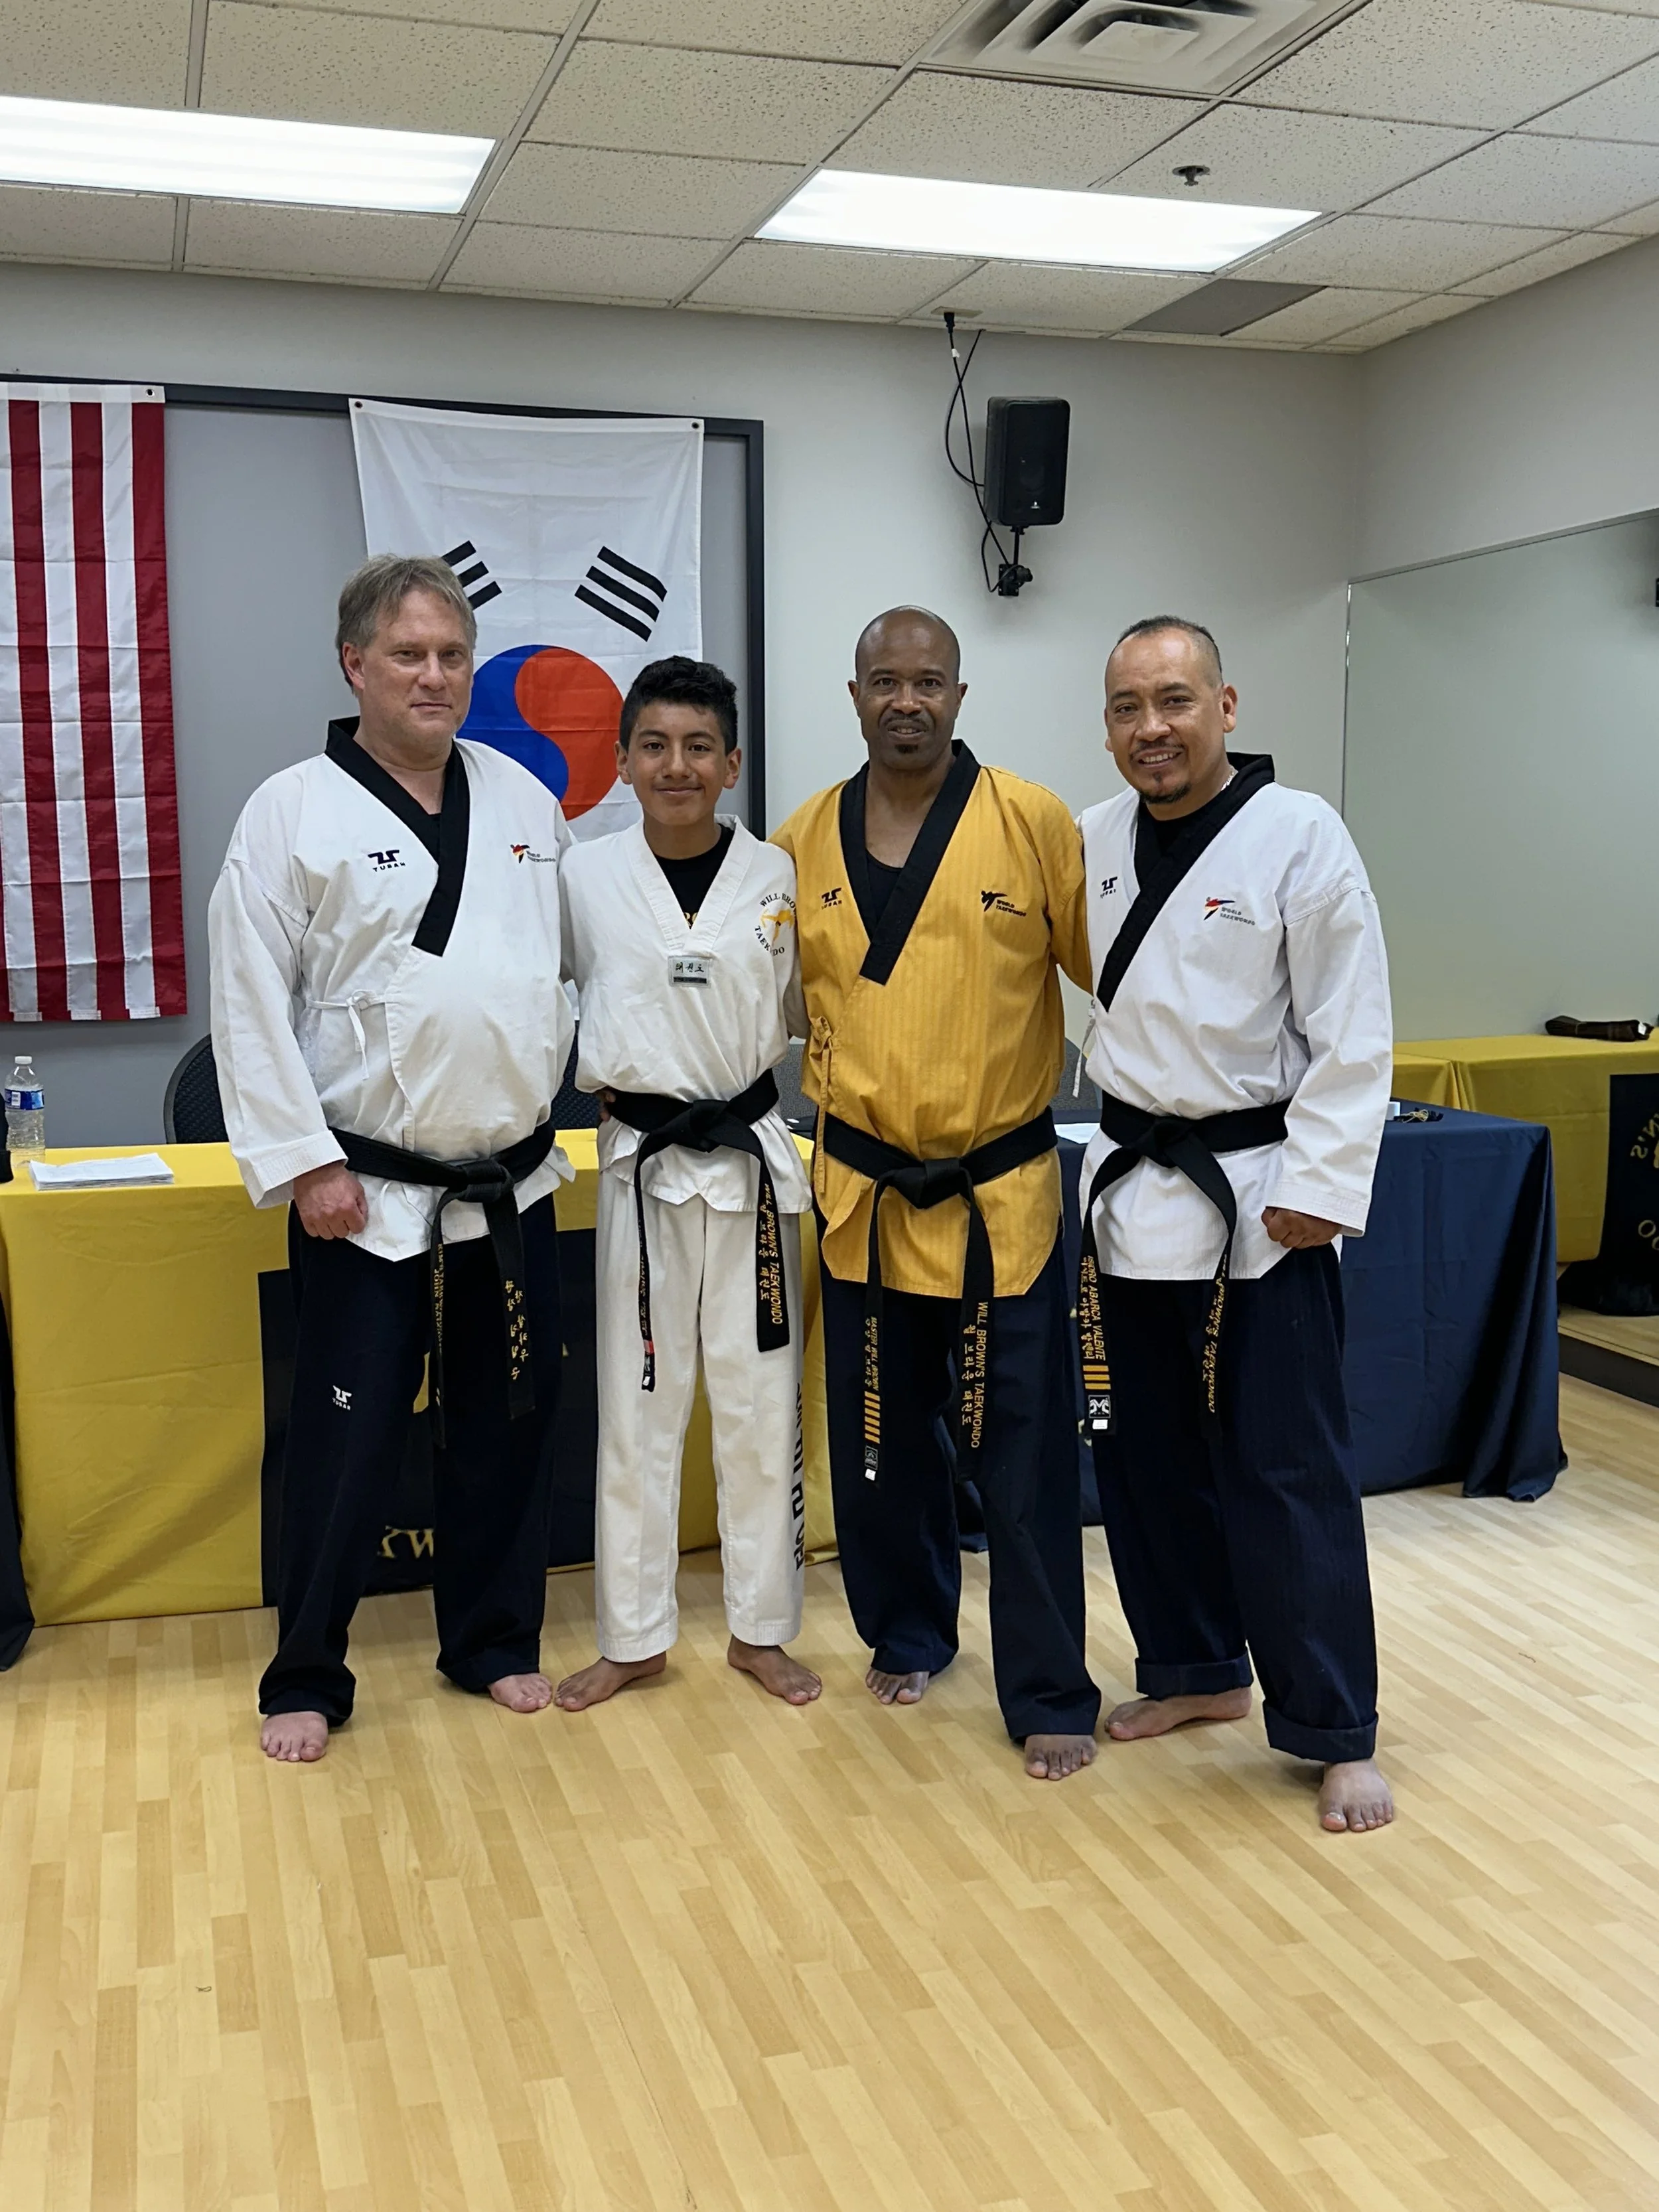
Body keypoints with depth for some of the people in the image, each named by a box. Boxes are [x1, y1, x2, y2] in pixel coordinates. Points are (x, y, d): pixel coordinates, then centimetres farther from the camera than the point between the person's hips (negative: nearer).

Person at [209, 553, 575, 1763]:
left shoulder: (524, 799, 7)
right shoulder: (294, 810, -7)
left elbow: (569, 962, 15)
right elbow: (250, 1000, -9)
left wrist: (545, 1098, 10)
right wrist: (303, 1161, -12)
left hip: (513, 1184, 5)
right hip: (368, 1194, -4)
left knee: (508, 1425, 13)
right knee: (348, 1440, 2)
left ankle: (494, 1641, 31)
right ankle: (305, 1678, 21)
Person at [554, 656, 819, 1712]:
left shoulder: (779, 879, -2)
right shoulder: (585, 880, -4)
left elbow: (811, 1013, 7)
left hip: (753, 1161, 1)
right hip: (642, 1166, 0)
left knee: (761, 1405, 10)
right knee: (636, 1405, 8)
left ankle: (762, 1628, 26)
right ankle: (634, 1638, 24)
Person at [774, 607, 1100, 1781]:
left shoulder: (1033, 823, -7)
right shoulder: (804, 841, 3)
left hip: (1003, 1190, -3)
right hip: (864, 1194, 3)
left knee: (1024, 1456, 1)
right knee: (880, 1441, 16)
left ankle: (1051, 1697, 15)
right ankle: (907, 1635, 38)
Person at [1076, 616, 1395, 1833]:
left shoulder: (1299, 836, -11)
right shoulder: (1093, 841, 5)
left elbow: (1352, 1033, -12)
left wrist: (1317, 1187, -15)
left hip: (1262, 1195, -6)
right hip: (1133, 1185, 6)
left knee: (1287, 1470, -2)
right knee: (1148, 1451, 14)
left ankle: (1337, 1733, 13)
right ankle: (1198, 1669, 33)